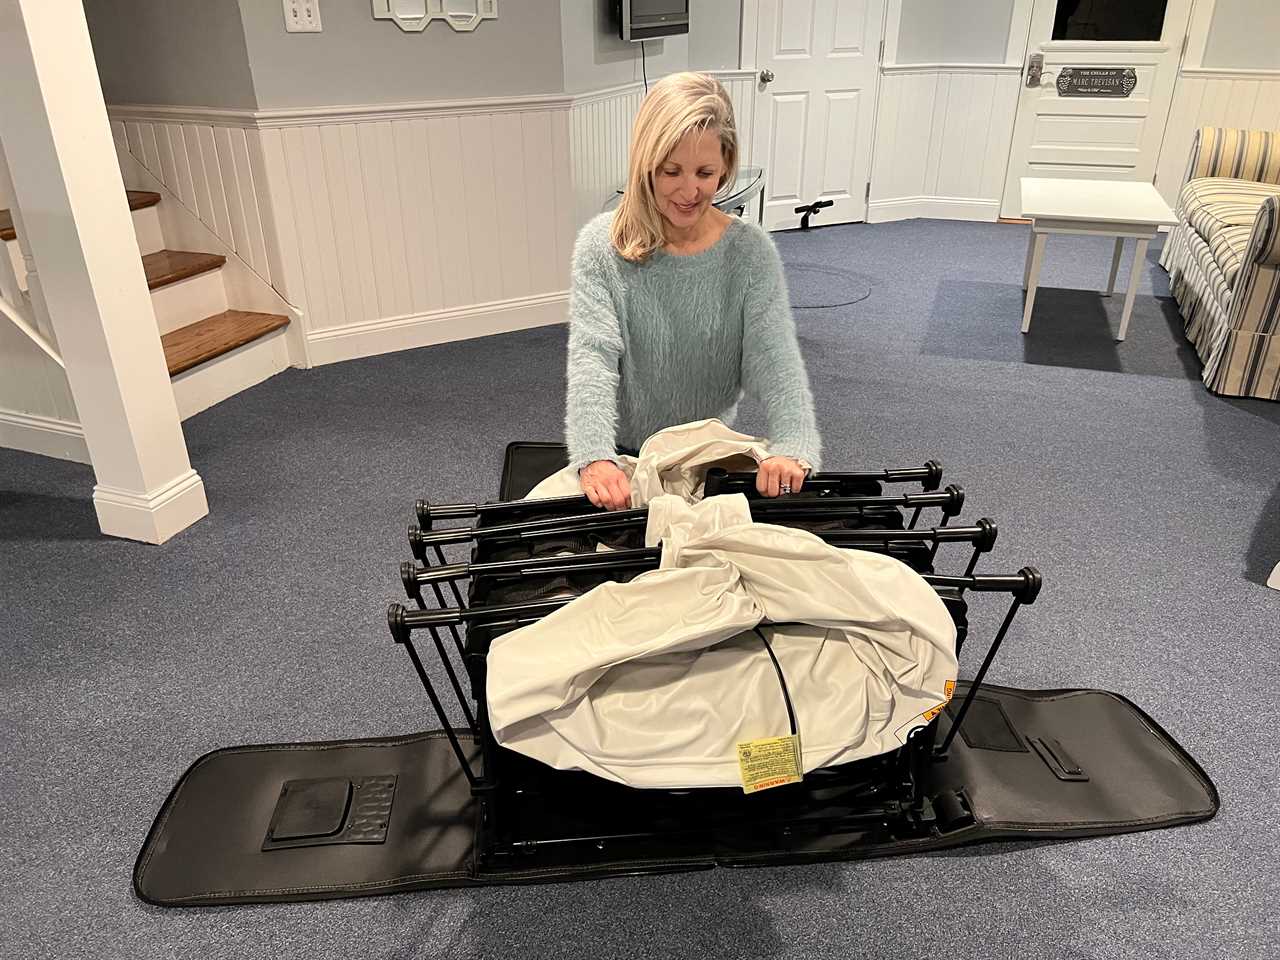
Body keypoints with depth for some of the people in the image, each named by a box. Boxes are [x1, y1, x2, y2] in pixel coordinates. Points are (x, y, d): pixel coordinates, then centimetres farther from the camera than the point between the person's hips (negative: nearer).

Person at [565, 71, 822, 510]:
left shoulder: (751, 252, -7)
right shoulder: (601, 246, -10)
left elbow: (775, 359, -17)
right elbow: (593, 355, -21)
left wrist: (791, 449, -37)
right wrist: (595, 456, -39)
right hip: (620, 459, 0)